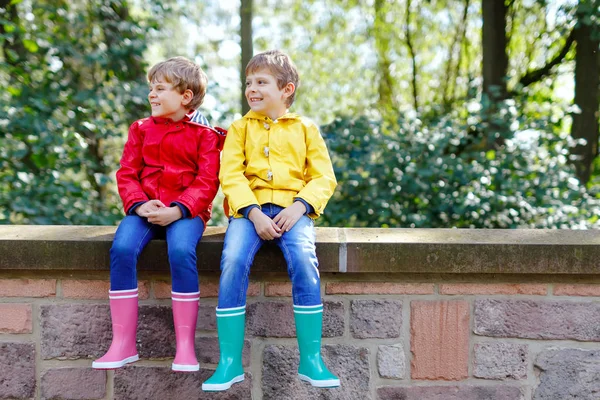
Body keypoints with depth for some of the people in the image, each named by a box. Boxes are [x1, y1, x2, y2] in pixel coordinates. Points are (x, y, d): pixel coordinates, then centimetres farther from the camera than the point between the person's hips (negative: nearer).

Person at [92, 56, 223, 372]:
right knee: (122, 247, -27)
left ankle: (185, 344, -24)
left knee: (181, 251, -34)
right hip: (145, 208, 3)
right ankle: (123, 343, -19)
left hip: (185, 210, -3)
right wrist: (139, 204, -11)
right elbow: (127, 173, 10)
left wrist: (177, 210, -20)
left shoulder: (204, 134, 5)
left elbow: (207, 181, -5)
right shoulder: (141, 129, 17)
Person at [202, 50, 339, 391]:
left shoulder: (305, 128, 15)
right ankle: (230, 362, -21)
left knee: (304, 260, -30)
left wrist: (299, 206, -12)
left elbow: (324, 177, 8)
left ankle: (311, 359, -20)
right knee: (233, 260, -28)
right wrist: (254, 213, -14)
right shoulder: (240, 128, 15)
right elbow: (231, 176, 3)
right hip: (250, 208, 1)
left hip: (293, 208, 0)